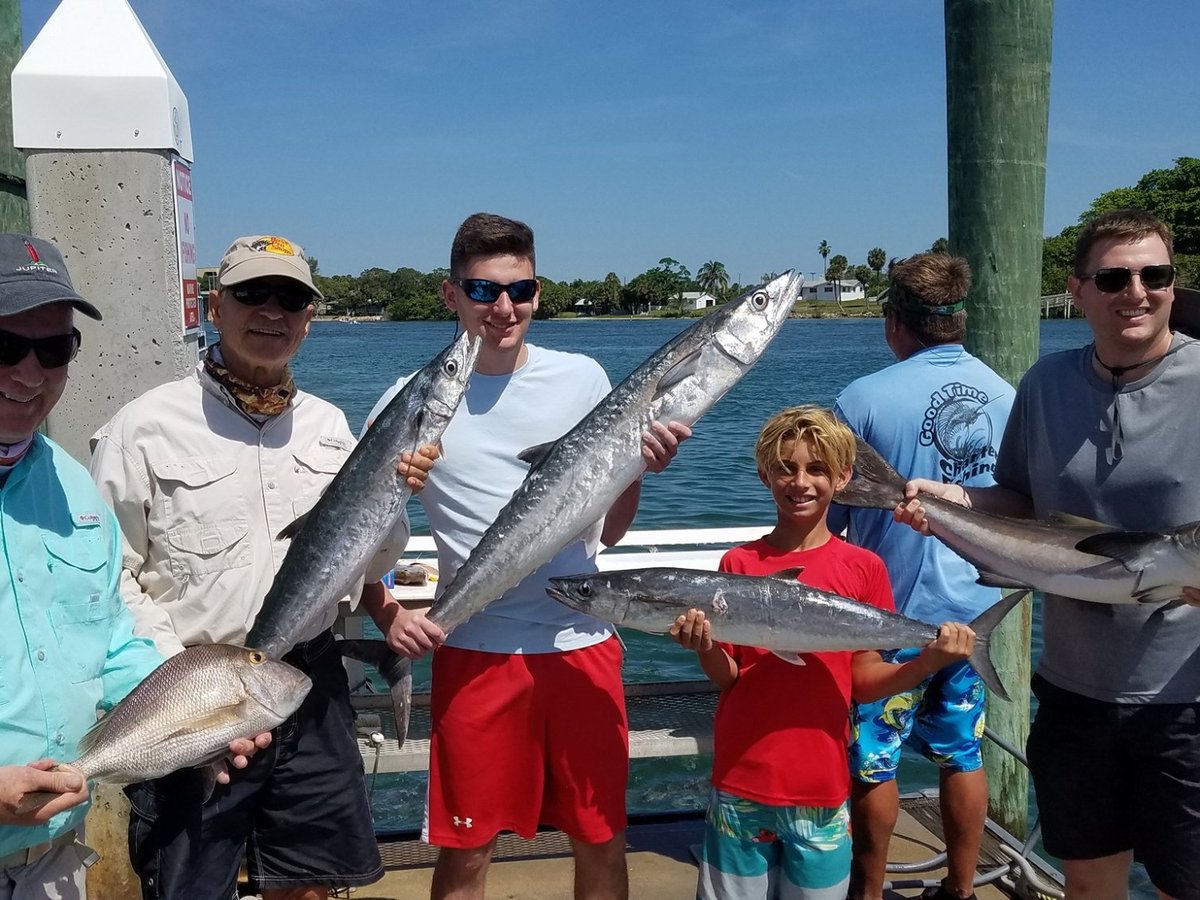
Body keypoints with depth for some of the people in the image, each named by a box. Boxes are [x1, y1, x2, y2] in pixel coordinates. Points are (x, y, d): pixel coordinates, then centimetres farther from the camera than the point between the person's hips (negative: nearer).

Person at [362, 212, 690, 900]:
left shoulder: (583, 378, 2)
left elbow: (608, 530, 7)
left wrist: (640, 470, -11)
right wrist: (389, 613, -14)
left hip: (584, 642, 2)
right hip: (476, 653, -2)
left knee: (601, 837, 15)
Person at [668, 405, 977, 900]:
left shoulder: (863, 567, -1)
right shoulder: (739, 563, -1)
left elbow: (864, 681, 0)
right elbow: (727, 677, -1)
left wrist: (927, 662, -16)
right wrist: (704, 647, -21)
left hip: (821, 783, 0)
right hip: (741, 780, 0)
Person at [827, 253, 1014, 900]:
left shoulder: (863, 399, -18)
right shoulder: (1007, 396, -2)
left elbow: (828, 514, -10)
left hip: (892, 611, -5)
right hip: (975, 607, 5)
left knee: (873, 760, 11)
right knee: (962, 754, 17)